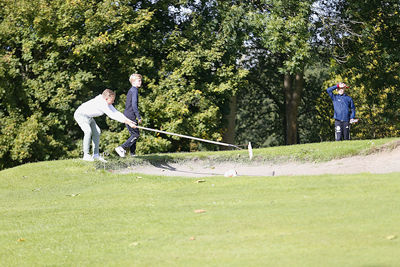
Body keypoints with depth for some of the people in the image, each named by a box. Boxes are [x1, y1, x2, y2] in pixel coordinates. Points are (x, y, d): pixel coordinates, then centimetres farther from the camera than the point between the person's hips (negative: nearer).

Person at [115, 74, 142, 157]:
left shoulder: (131, 90, 18)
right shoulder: (134, 91, -13)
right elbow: (134, 105, -20)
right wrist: (139, 117, -17)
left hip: (127, 116, 10)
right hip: (131, 116, -10)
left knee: (133, 134, 14)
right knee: (136, 134, -7)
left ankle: (132, 152, 13)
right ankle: (122, 148, -11)